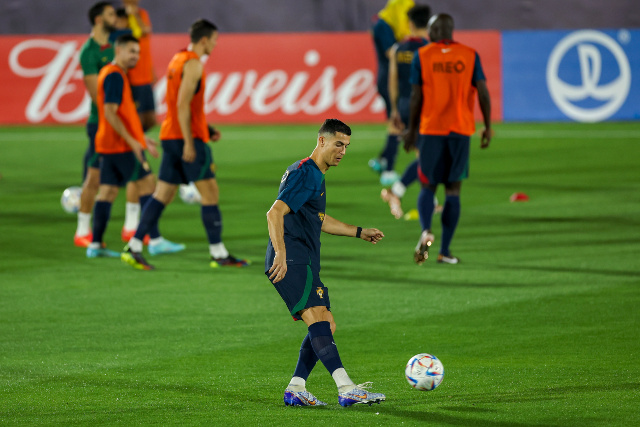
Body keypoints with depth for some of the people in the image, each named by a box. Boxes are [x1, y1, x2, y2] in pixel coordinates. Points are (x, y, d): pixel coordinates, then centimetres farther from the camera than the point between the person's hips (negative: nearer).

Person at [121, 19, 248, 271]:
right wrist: (189, 143, -21)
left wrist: (206, 129, 20)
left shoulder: (178, 59, 17)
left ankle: (134, 248, 1)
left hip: (170, 137, 9)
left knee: (162, 195, 7)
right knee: (210, 192, -3)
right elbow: (182, 104, -20)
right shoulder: (193, 64, -12)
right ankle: (219, 254, 0)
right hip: (188, 137, -9)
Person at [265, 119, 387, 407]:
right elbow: (275, 213, -21)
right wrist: (280, 254, -31)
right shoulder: (303, 173, -10)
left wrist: (359, 232, 40)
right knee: (317, 317, -22)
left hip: (305, 263, 11)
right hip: (291, 261, -11)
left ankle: (295, 390, 7)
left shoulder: (316, 175, 22)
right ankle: (346, 389, -35)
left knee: (326, 326, 8)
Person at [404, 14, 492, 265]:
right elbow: (482, 93, -3)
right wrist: (487, 127, 4)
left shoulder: (422, 56, 0)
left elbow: (416, 96, -2)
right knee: (453, 189, 7)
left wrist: (411, 130, 7)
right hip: (461, 131, 1)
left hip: (430, 130, -1)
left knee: (428, 187, 8)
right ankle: (445, 251, 4)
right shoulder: (470, 55, 3)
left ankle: (426, 231, -20)